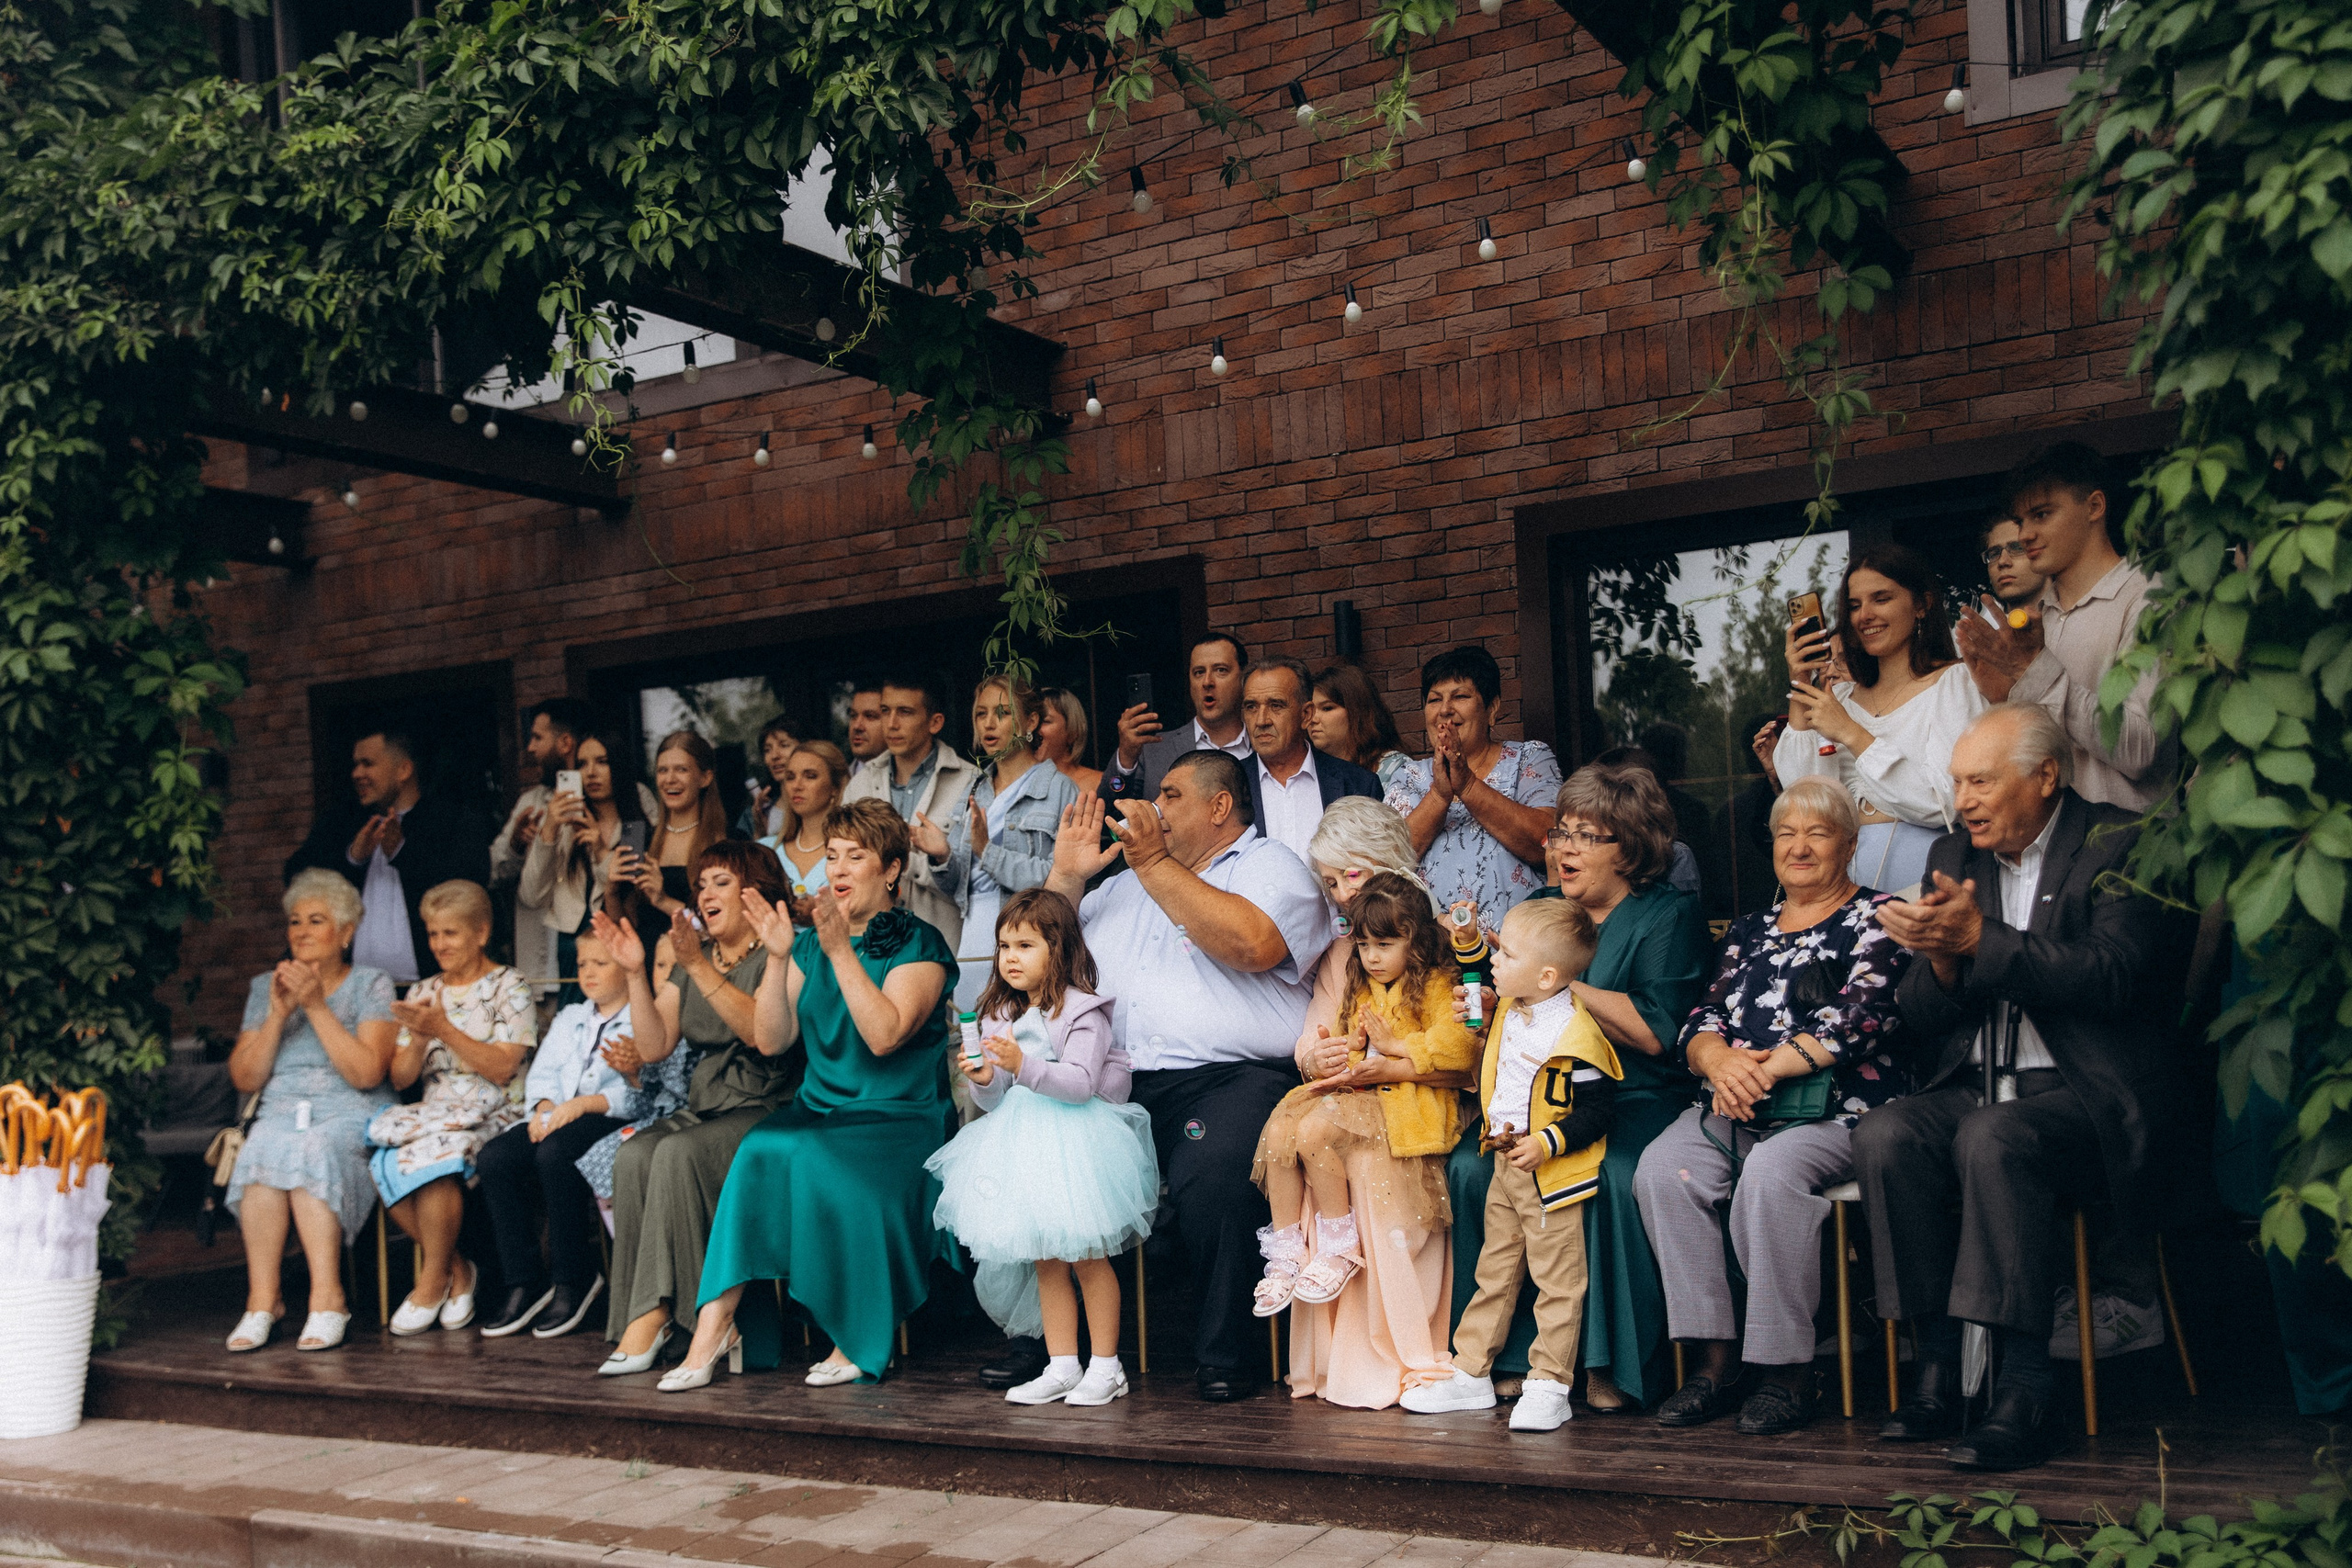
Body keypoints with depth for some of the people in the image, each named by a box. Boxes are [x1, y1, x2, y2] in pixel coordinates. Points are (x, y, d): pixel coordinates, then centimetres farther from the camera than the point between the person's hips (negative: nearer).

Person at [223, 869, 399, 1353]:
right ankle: (262, 1297, -28)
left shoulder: (371, 985, 5)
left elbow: (367, 1073, -10)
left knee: (310, 1154, -35)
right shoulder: (264, 987, 17)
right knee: (262, 1154, -32)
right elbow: (245, 1079, 7)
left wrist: (317, 1006, -12)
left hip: (350, 1118, -3)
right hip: (280, 1113, 3)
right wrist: (278, 1014, -5)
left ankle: (326, 1297, -32)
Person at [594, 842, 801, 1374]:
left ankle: (653, 1314, -26)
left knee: (679, 1153, -31)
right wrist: (635, 972, -1)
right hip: (704, 1108, 6)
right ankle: (648, 1314, -24)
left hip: (767, 1110, -6)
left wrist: (700, 967, -23)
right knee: (633, 1155, -24)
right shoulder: (692, 959, 18)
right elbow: (653, 1047, 10)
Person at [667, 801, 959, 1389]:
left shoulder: (920, 945, -2)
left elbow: (884, 1035, -18)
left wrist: (840, 950, -21)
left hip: (900, 1121, -4)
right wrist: (777, 957, -8)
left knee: (817, 1162, -32)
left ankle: (858, 1338, -17)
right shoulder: (810, 944, 13)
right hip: (816, 1112, 4)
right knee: (762, 1151, -28)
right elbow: (771, 1040, 3)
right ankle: (716, 1321, -27)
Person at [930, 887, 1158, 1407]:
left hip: (1076, 1139, -6)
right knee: (1044, 1262, 8)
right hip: (1024, 1141, 7)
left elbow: (1081, 1083, -20)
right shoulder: (1002, 1017, 10)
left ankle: (1106, 1367, 10)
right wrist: (984, 1080, -11)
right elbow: (994, 1101, 11)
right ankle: (1062, 1368, 15)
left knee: (1087, 1258, -1)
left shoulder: (1081, 1011, -10)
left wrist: (1023, 1065, -30)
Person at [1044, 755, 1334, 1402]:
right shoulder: (1127, 885, 29)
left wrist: (1155, 863, -11)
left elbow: (1251, 944, -14)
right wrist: (1066, 875, 16)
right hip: (1117, 1081, 6)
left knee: (1211, 1177, -36)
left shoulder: (1272, 866, 9)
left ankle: (1222, 1356, -18)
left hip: (1229, 1076, -6)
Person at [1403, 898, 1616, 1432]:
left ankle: (1548, 1386, 9)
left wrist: (1547, 1143, -25)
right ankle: (1471, 1373, 24)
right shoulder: (1508, 1011, 3)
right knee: (1495, 1272, 16)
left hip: (1552, 1175, -8)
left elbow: (1599, 1109, -18)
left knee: (1556, 1279, 2)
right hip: (1505, 1167, 8)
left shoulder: (1574, 1037, -21)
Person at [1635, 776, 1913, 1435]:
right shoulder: (1747, 930, 23)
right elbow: (1702, 1020, 15)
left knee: (1770, 1173, -36)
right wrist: (1718, 1059, -10)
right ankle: (1718, 1356, -19)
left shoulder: (1877, 921, 6)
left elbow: (1859, 1018, -9)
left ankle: (1786, 1370, -24)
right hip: (1734, 1108, 5)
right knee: (1662, 1168, -24)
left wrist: (1766, 1069, -15)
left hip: (1834, 1109, -5)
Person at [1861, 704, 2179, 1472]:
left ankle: (2025, 1388, -28)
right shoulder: (1954, 855, 15)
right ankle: (1940, 1367, -18)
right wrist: (1939, 957, -11)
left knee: (1994, 1139, -35)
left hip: (2086, 1090, -5)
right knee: (1884, 1135, -24)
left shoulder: (2122, 847, -2)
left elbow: (2111, 979, -18)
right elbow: (1918, 1015, 12)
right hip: (1971, 1086, 6)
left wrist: (1980, 938, -20)